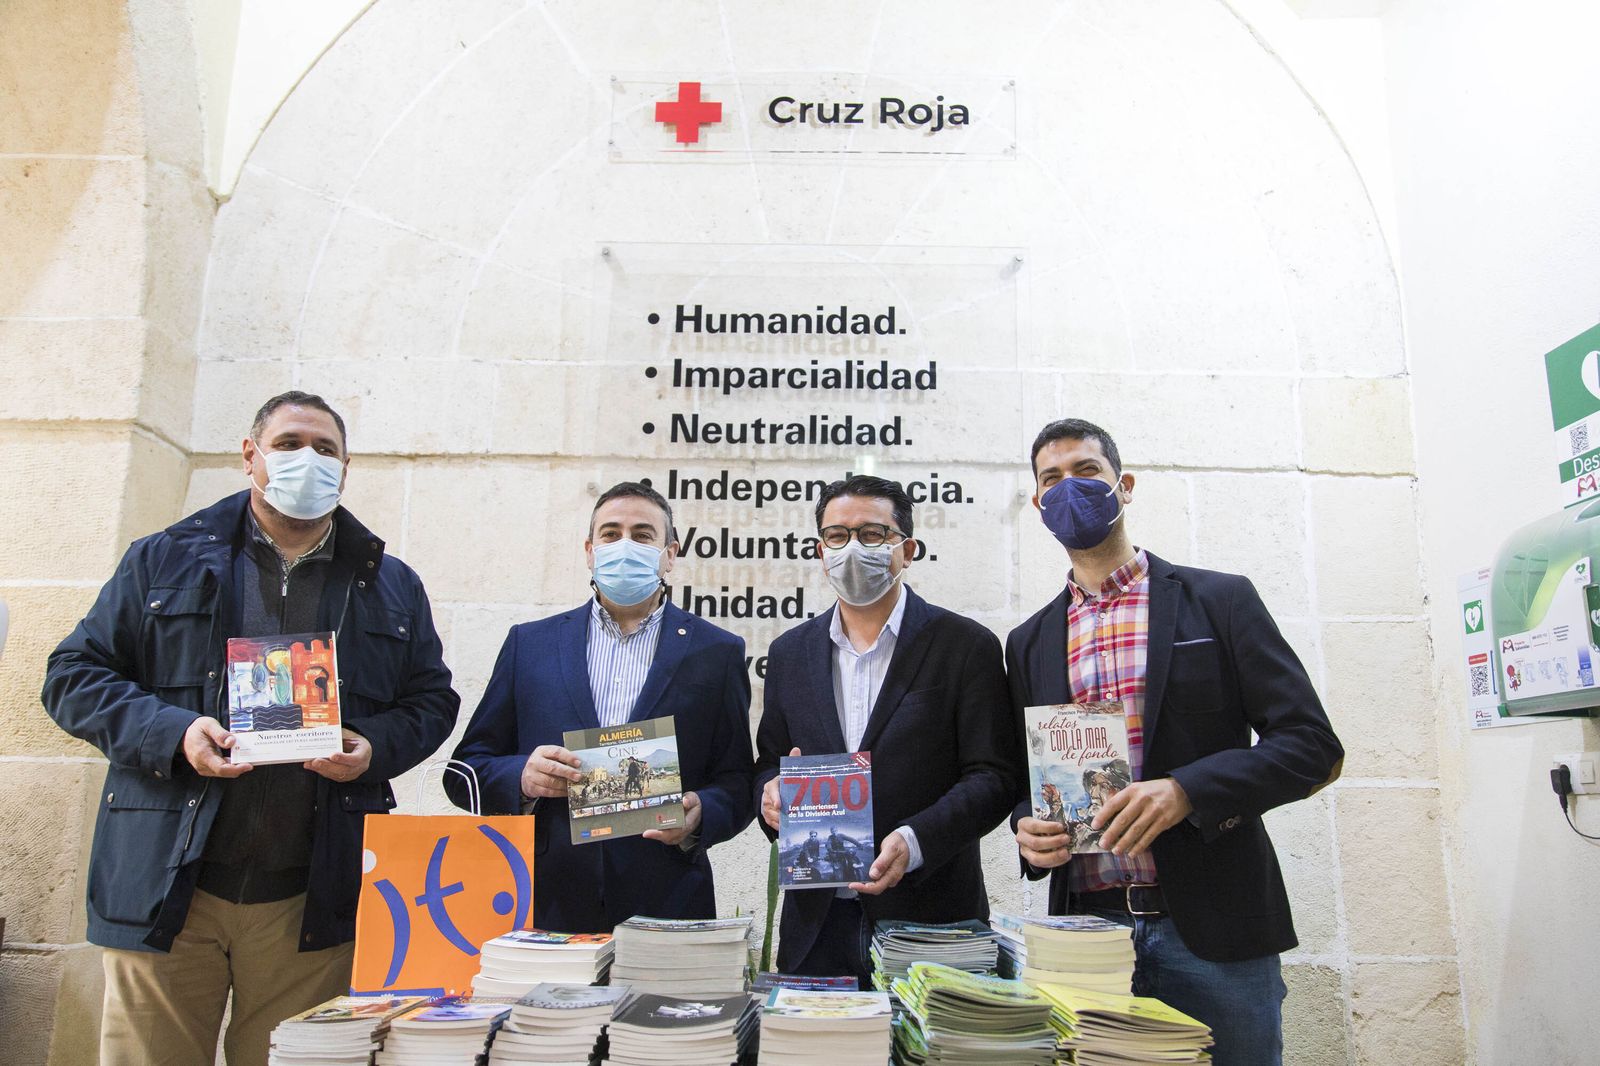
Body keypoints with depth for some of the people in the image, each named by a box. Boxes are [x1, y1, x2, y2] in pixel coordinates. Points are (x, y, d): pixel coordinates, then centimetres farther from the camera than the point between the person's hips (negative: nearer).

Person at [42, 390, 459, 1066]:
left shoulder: (392, 586, 12)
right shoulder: (165, 560, 9)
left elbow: (431, 700, 14)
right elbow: (75, 674, 7)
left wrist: (374, 748, -7)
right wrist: (172, 732, -11)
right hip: (167, 890, 0)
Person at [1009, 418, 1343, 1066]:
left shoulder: (1219, 600, 0)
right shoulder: (1029, 643, 10)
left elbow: (1313, 745, -5)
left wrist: (1186, 791, -19)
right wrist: (1029, 832, -6)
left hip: (1214, 930, -2)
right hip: (1087, 929, 3)